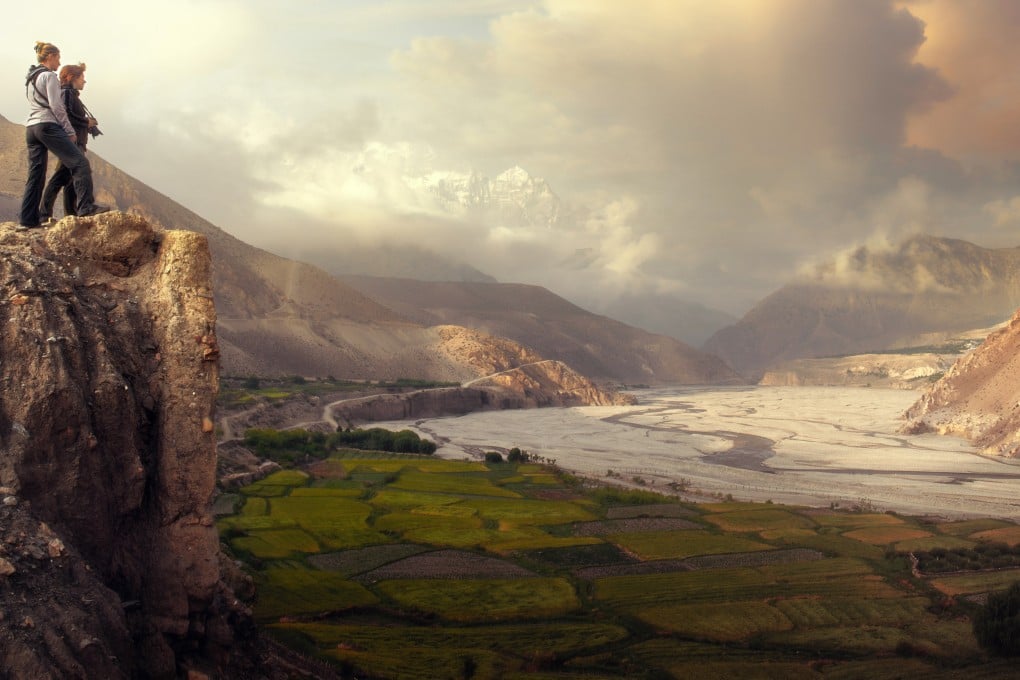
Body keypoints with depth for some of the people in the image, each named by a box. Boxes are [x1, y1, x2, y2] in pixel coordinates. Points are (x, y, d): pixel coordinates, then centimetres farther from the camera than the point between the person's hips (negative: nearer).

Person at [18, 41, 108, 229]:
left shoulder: (30, 78, 23)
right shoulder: (49, 76, -4)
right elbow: (56, 106, -11)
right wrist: (69, 131, -7)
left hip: (31, 127, 9)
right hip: (48, 126, -9)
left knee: (36, 174, 8)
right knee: (80, 163, -11)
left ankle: (28, 218, 5)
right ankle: (86, 206, -22)